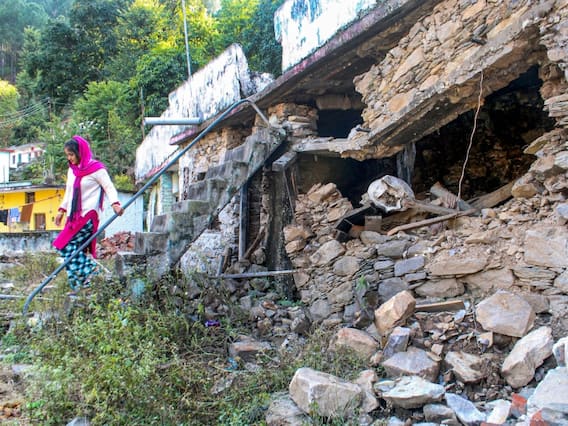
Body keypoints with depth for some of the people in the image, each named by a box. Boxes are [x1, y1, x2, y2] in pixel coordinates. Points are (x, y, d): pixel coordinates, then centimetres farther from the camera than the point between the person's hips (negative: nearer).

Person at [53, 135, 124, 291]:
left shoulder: (96, 169, -6)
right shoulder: (72, 170, 16)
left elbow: (109, 187, -11)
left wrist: (115, 204, -26)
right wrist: (62, 209, 19)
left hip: (88, 215, -8)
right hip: (74, 216, 8)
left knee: (69, 246, -16)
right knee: (77, 249, 3)